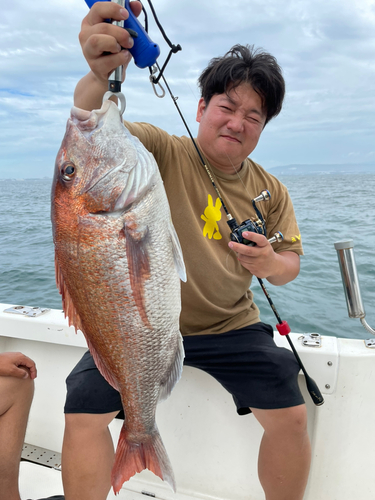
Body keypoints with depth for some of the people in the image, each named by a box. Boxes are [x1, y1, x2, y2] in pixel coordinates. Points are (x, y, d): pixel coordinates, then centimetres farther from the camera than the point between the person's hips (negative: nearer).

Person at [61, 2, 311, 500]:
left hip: (230, 327, 3)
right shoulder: (161, 151, -9)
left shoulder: (271, 192, 3)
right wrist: (99, 75, -49)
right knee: (83, 411, -12)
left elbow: (290, 264, 8)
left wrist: (272, 265, -17)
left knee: (292, 414, -8)